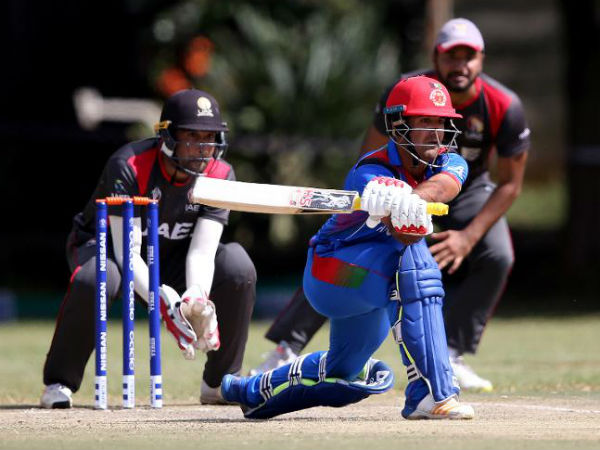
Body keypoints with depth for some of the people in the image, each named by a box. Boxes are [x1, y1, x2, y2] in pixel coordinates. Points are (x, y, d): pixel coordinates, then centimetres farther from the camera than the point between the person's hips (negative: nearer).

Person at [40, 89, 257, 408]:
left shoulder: (219, 175, -17)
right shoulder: (128, 166, -30)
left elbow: (201, 251, -25)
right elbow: (127, 252, -34)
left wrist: (197, 300, -47)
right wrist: (168, 305, -49)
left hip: (169, 257, 4)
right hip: (105, 247, -4)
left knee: (237, 267, -22)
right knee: (95, 280, -40)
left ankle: (221, 382, -5)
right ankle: (59, 384, -19)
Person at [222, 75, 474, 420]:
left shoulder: (450, 162, -11)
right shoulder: (370, 174, -28)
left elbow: (447, 184, -38)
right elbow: (405, 239, -45)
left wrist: (414, 199, -60)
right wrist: (397, 211, -69)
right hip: (330, 274, -8)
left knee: (354, 378, 21)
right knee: (414, 261, -36)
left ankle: (252, 391, 46)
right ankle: (431, 395, -39)